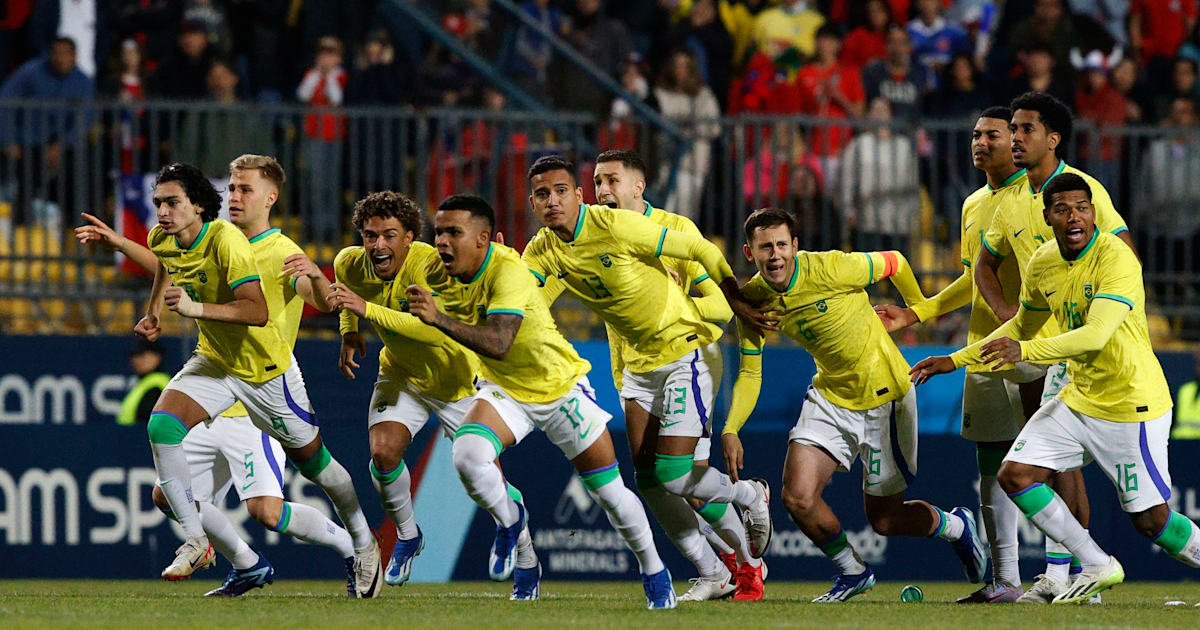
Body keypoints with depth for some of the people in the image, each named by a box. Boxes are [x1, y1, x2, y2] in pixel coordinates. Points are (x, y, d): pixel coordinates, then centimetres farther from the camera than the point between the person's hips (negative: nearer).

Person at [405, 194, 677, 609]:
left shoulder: (508, 272, -32)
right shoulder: (439, 275, -12)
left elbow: (497, 343, -45)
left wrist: (440, 318, -52)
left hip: (560, 385, -4)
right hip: (502, 388, 4)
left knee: (609, 493, 2)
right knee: (468, 455, -26)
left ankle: (653, 570, 27)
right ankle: (508, 521, 4)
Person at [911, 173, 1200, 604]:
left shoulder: (1115, 259, -22)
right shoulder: (1043, 263, 2)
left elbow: (1095, 336, -35)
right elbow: (1023, 326, 20)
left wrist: (1025, 351, -45)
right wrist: (956, 361, 17)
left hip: (1132, 406, -7)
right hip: (1078, 399, 8)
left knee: (1150, 521, -6)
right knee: (1015, 476, -3)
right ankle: (1098, 568, 8)